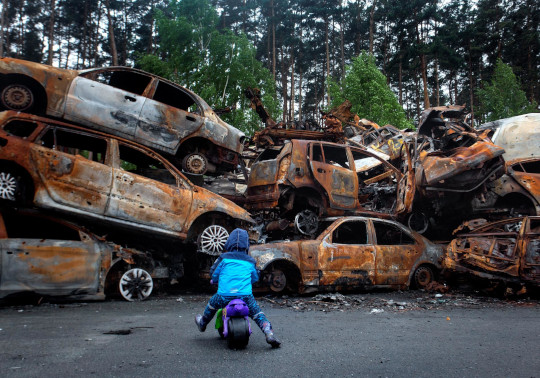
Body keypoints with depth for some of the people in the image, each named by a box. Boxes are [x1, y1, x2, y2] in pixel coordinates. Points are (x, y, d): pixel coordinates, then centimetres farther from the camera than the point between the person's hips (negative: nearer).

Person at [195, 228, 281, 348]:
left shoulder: (224, 258, 3)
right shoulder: (250, 261, 11)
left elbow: (213, 272, 11)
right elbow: (255, 278, 25)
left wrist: (215, 280, 34)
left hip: (224, 295, 0)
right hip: (245, 295, 0)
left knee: (212, 304, 30)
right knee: (258, 314, 15)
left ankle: (202, 323, 51)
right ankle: (269, 332, -6)